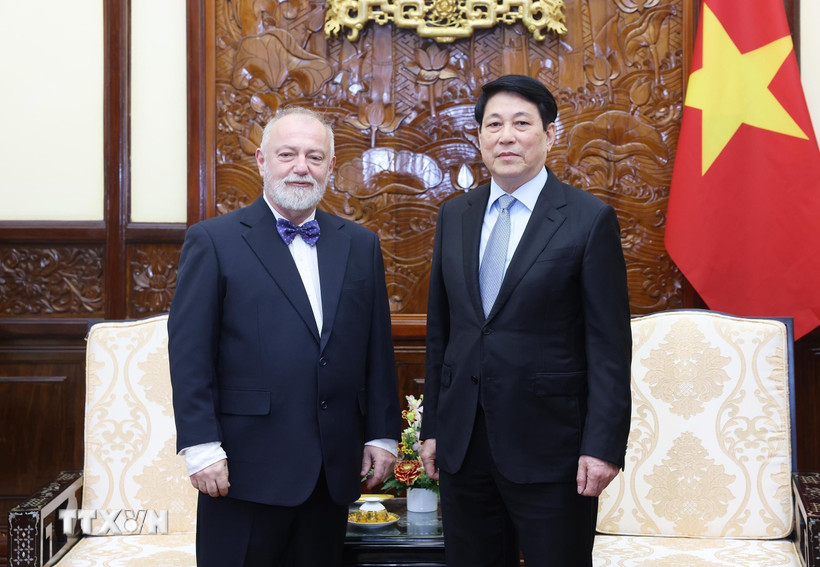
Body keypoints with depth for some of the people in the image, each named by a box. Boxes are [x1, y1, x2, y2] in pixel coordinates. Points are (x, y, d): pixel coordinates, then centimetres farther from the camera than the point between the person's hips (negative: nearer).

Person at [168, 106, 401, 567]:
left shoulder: (361, 245, 11)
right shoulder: (214, 241, -2)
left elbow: (378, 348, 12)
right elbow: (189, 352, -6)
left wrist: (382, 434, 8)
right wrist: (201, 446, -12)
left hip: (334, 471, 4)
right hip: (246, 468, -4)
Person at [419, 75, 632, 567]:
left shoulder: (590, 219, -6)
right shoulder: (454, 216, 9)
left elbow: (610, 345, -8)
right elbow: (439, 330, 12)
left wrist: (603, 447, -13)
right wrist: (433, 427, 10)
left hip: (550, 447, -4)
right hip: (463, 444, 4)